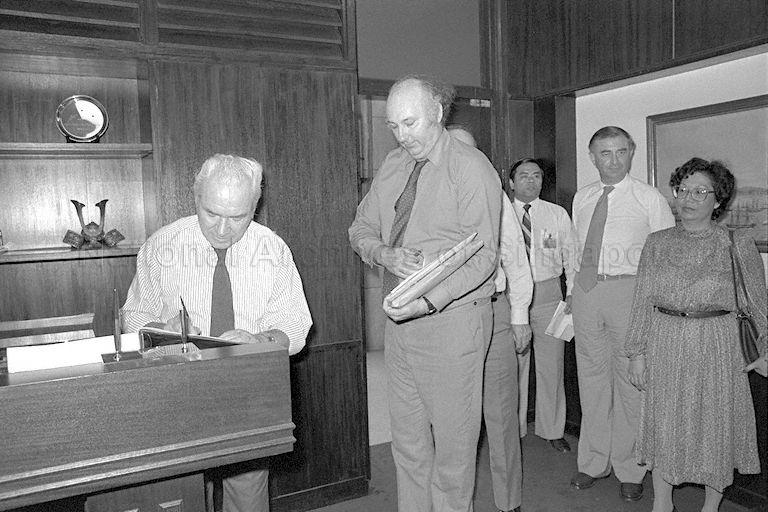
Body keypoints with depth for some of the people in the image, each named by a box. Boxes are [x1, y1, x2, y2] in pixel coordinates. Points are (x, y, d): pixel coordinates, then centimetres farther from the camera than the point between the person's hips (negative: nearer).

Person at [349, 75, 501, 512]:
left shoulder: (471, 168, -9)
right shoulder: (393, 165, 11)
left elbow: (483, 254, -15)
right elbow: (361, 230, 15)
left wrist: (428, 300, -26)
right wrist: (386, 255, -7)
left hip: (452, 317, -6)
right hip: (399, 315, 6)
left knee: (454, 439, 5)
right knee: (407, 438, 16)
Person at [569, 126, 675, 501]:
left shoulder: (649, 199, 0)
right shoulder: (581, 198, 12)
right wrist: (580, 283, 11)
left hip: (629, 290, -4)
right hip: (585, 289, 4)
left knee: (631, 381, 2)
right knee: (591, 376, 11)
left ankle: (629, 470, 18)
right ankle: (593, 462, 26)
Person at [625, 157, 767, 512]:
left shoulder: (738, 244, -3)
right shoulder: (657, 243, 2)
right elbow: (642, 300, 2)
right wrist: (637, 352, 0)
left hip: (717, 347, -1)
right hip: (665, 345, 2)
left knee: (715, 426, 9)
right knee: (663, 425, 9)